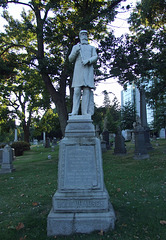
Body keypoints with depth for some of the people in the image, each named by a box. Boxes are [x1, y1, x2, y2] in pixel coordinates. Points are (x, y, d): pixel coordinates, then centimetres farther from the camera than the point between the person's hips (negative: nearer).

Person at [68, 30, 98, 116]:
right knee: (77, 90, -11)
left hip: (88, 70, 0)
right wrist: (76, 52, -3)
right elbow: (70, 59, 15)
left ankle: (85, 113, -13)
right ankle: (74, 112, -14)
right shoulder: (75, 47, 26)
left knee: (87, 90, -10)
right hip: (78, 70, 0)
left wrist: (88, 61, -12)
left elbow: (95, 57, 9)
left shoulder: (92, 48, 26)